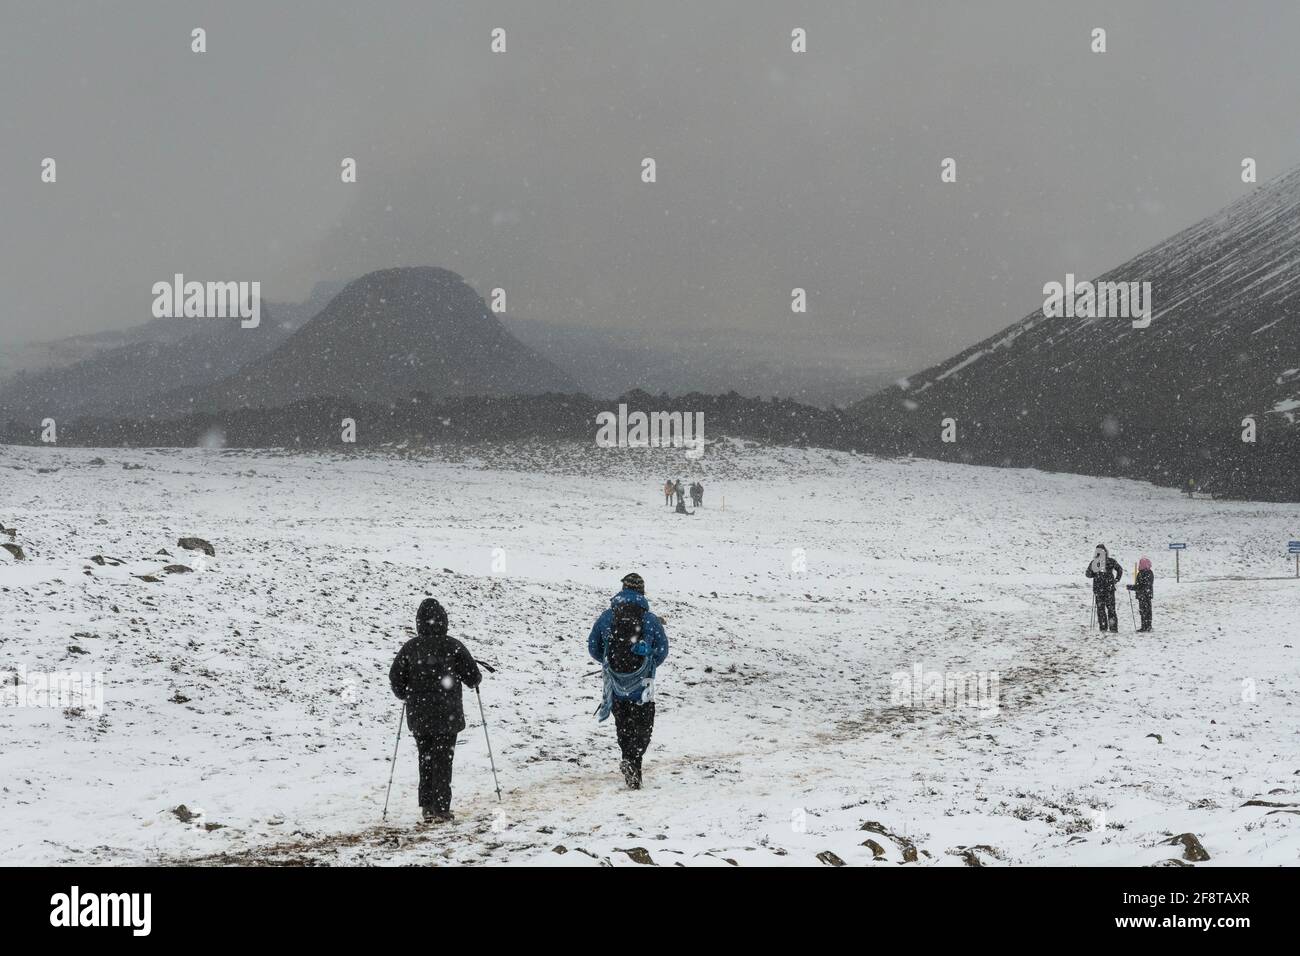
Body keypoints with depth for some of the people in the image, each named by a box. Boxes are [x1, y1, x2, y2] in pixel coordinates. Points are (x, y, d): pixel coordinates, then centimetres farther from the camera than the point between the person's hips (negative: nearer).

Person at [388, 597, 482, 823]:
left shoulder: (410, 648, -3)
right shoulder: (453, 647, -10)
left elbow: (396, 677, 0)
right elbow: (472, 676, -5)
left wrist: (406, 696, 20)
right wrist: (476, 679, 19)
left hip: (418, 717, 2)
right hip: (447, 717, -2)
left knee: (425, 759, 16)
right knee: (443, 761, 5)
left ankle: (427, 806, 13)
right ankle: (441, 809, 1)